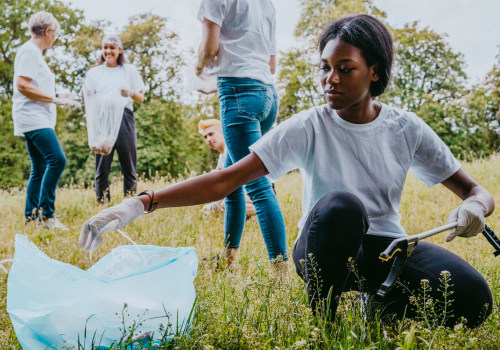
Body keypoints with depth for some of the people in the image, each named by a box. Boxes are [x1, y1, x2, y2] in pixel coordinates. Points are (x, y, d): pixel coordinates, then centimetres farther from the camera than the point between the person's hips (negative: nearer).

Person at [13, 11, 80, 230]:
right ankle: (45, 213, -21)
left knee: (40, 169, 9)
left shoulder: (34, 52, 22)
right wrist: (54, 99, -15)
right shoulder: (29, 51, -7)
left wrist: (58, 97, 20)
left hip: (39, 120, 11)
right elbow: (22, 86, -18)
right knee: (57, 159, -22)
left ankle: (31, 217, 12)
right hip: (33, 119, -11)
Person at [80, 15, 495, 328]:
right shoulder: (308, 128, -12)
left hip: (386, 248, 3)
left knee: (472, 298, -26)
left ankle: (382, 308, 4)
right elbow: (227, 180, -20)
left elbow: (476, 190, 2)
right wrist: (142, 202, -32)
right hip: (325, 249, -2)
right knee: (341, 205, -38)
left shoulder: (405, 128, -4)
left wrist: (475, 206, -25)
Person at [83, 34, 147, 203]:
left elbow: (140, 98, 10)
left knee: (129, 166, -2)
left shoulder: (129, 70, 16)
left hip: (124, 118, 0)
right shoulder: (94, 73, 17)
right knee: (102, 166, -5)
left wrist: (130, 93, -12)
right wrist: (86, 93, -13)